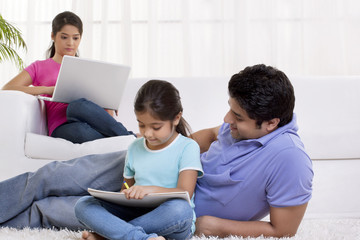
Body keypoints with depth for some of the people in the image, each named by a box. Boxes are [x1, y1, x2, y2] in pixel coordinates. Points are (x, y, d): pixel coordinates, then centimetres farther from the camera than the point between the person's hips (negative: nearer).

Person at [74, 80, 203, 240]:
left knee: (179, 209, -40)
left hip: (168, 221, -4)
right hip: (136, 214, 4)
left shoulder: (187, 147, 0)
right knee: (83, 205, -14)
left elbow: (185, 192, -12)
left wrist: (152, 189, -30)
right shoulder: (135, 148, 16)